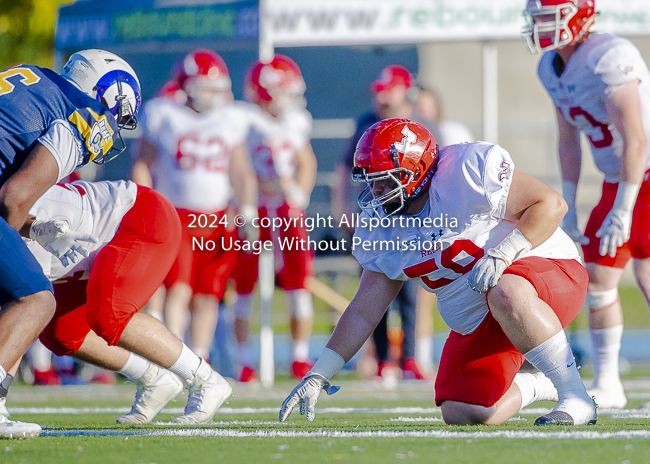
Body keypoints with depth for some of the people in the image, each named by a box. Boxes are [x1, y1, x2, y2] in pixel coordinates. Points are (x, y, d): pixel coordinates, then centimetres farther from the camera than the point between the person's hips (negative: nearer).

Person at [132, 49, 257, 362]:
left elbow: (240, 172, 15)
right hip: (176, 216, -3)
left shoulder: (230, 120, 10)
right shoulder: (164, 117, 1)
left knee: (207, 296, 1)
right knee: (179, 289, -17)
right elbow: (142, 166, 6)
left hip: (217, 218, 3)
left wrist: (247, 210, 2)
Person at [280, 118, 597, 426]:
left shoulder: (467, 171, -20)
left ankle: (575, 396, -26)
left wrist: (502, 253, -33)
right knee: (462, 414, -6)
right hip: (478, 325, 7)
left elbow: (551, 204, -20)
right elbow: (365, 310, 4)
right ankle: (537, 387, 25)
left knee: (506, 293, -41)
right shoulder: (381, 230, 1)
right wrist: (318, 376, -1)